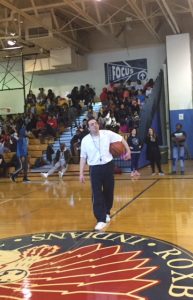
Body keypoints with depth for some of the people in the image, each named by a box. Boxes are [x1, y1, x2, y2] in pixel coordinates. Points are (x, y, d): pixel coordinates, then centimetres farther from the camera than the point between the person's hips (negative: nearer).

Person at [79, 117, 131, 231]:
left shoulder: (107, 134, -4)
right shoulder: (85, 140, -3)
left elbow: (121, 139, 8)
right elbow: (83, 157, 2)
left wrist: (128, 151, 3)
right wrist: (81, 173, -1)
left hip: (108, 166, 1)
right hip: (95, 169, -1)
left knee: (108, 192, 12)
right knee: (97, 195, -7)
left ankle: (106, 212, 35)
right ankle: (101, 220, -4)